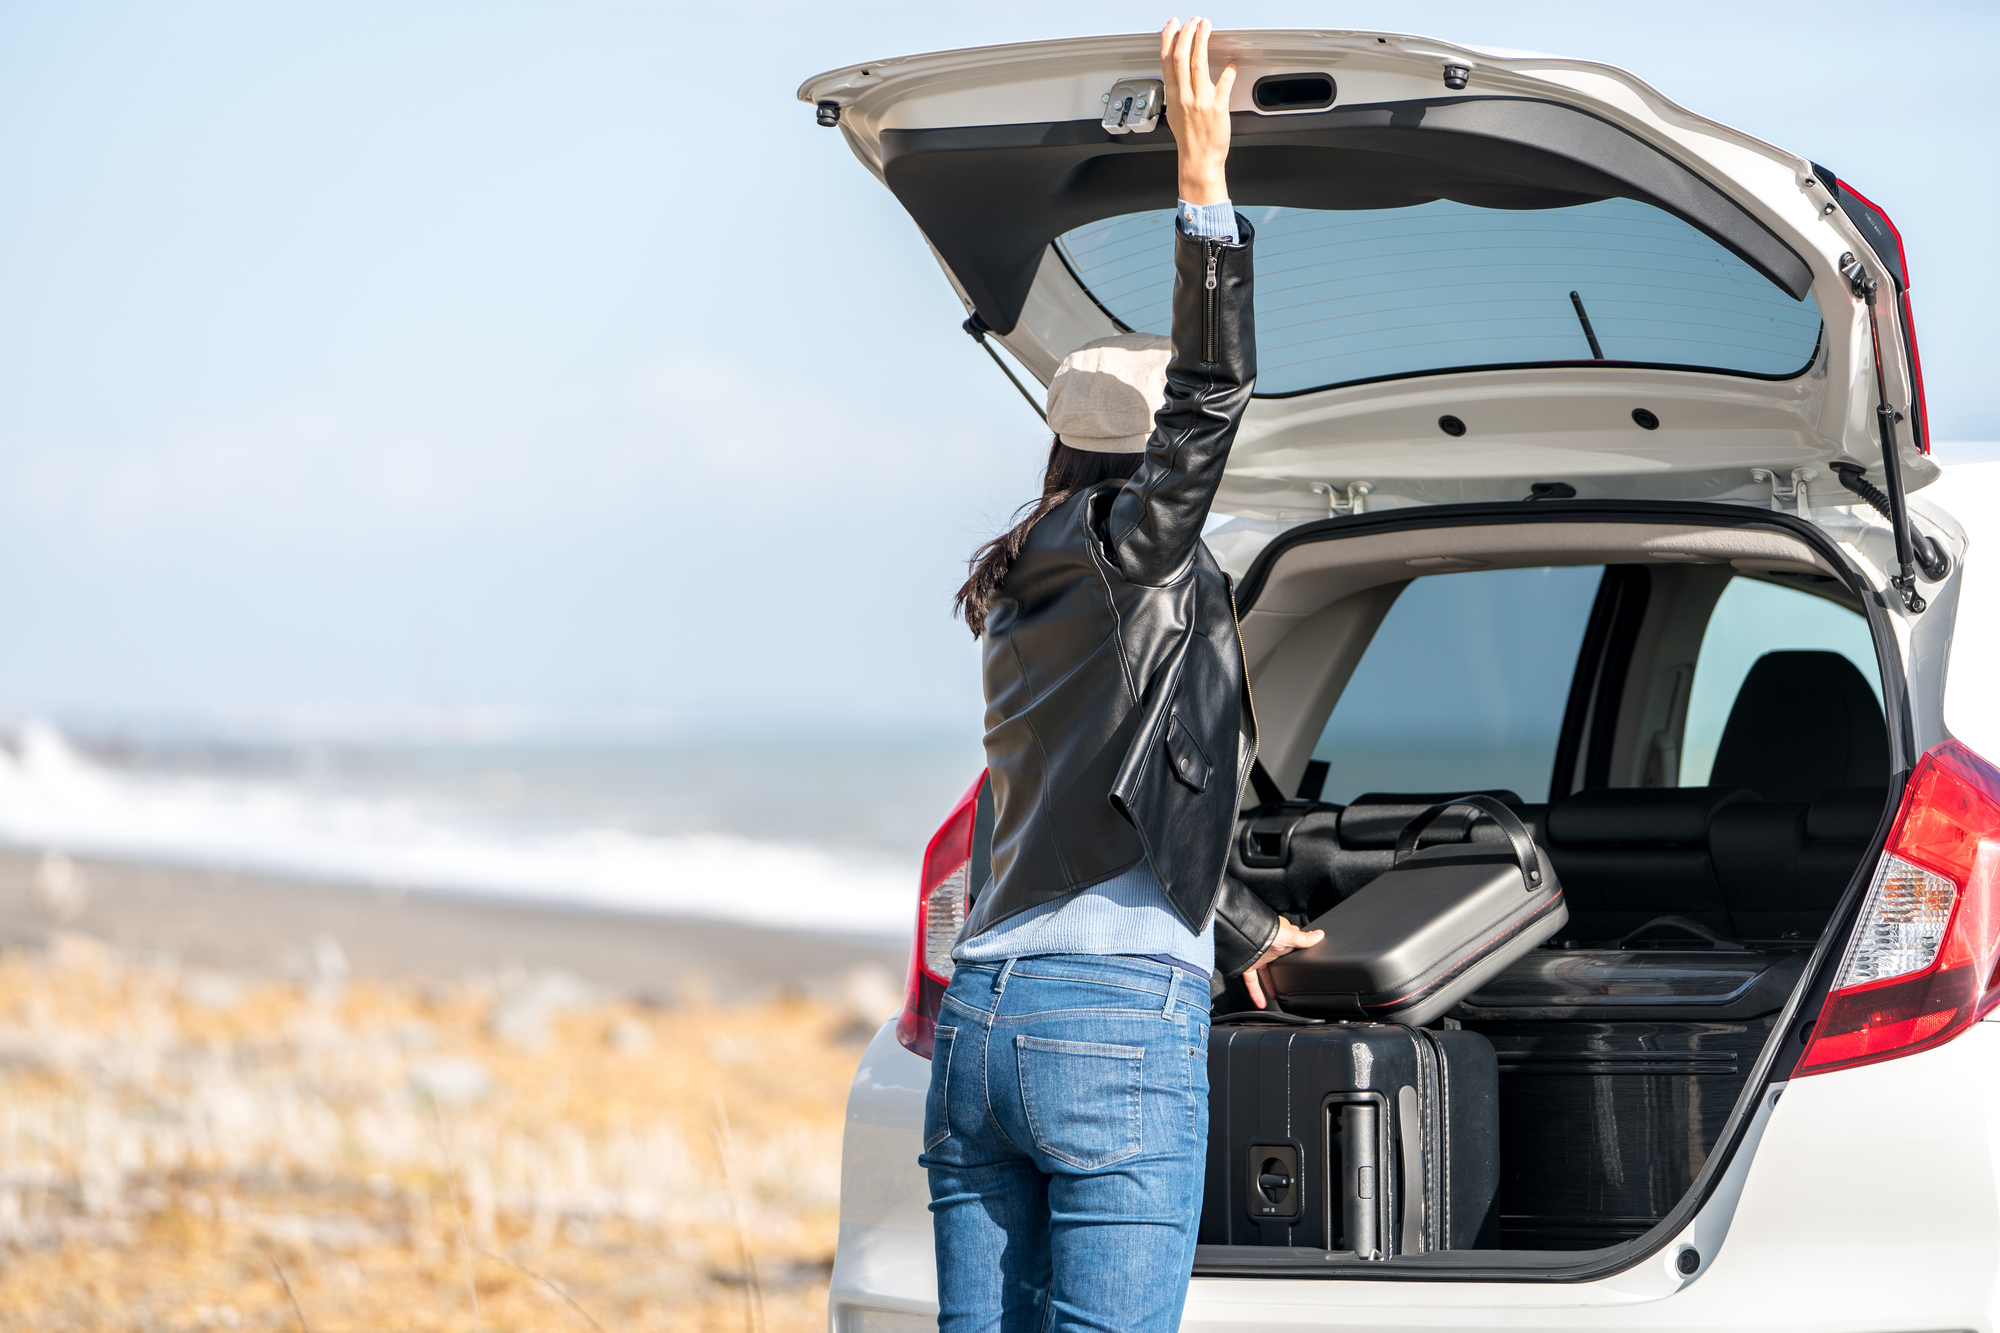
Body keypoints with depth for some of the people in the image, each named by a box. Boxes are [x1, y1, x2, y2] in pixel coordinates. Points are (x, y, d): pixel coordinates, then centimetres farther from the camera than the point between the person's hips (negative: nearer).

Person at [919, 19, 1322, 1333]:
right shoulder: (1131, 556, -5)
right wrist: (1204, 176, -21)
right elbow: (1215, 396, -20)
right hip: (1120, 1024, -8)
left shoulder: (1026, 597, 19)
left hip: (979, 1022, 8)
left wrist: (1244, 928, 42)